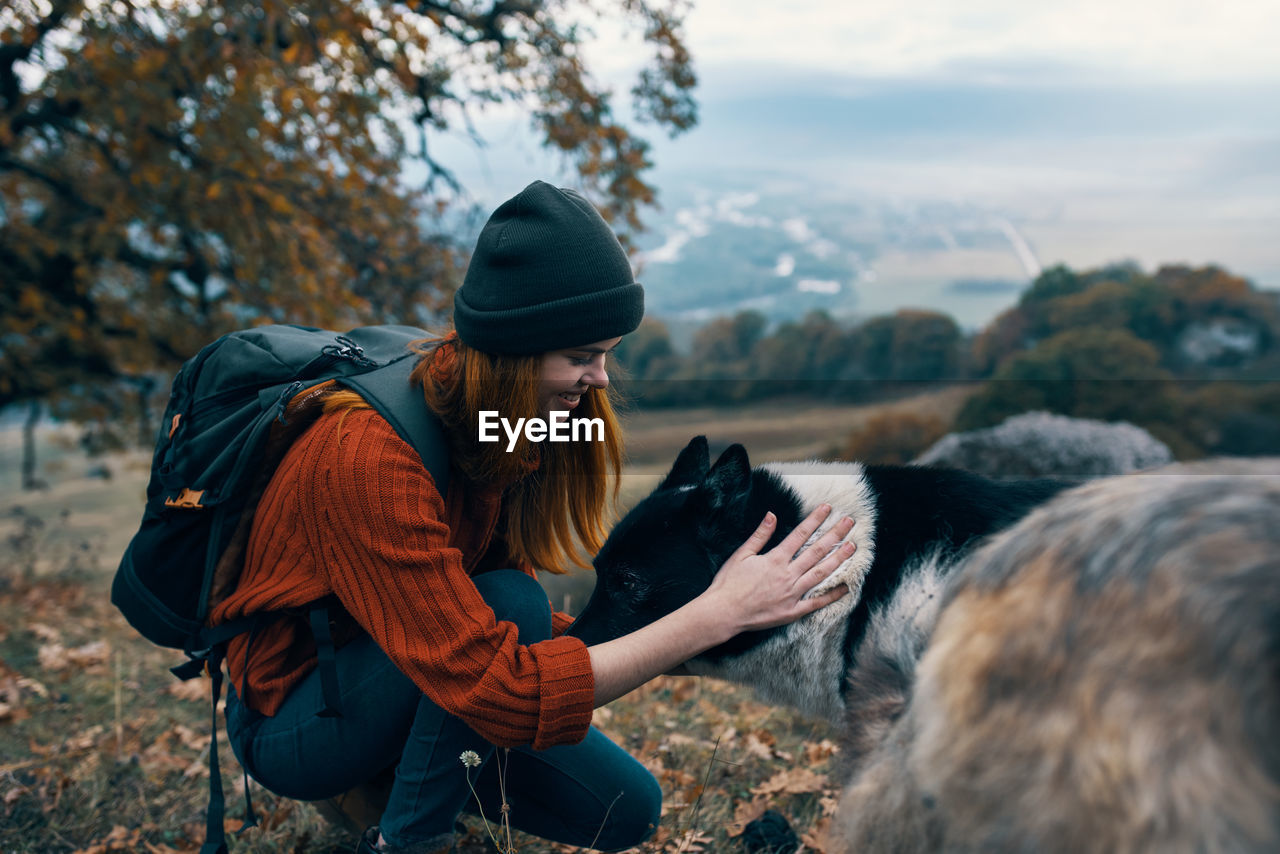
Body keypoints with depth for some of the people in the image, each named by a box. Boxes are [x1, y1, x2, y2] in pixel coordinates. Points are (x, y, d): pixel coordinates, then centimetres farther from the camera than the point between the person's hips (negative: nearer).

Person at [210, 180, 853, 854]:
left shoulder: (506, 433, -9)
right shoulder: (369, 459, -34)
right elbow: (501, 686, -38)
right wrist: (718, 614, -39)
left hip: (410, 678, 7)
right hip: (292, 717, -7)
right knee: (508, 604, -32)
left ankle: (402, 774, 16)